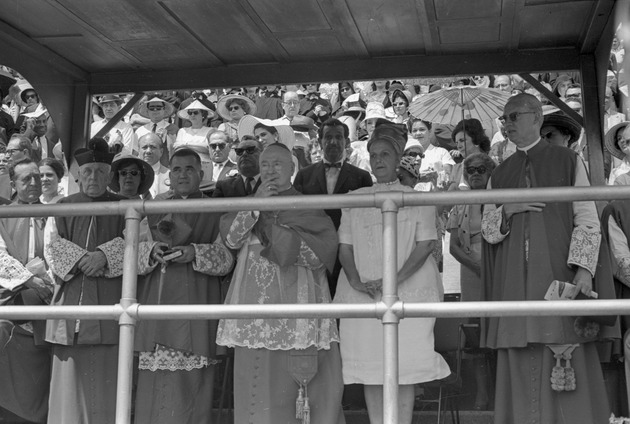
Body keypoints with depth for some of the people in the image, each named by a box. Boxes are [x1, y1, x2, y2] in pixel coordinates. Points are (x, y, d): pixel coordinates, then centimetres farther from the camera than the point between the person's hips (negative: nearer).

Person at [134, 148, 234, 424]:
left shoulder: (214, 211, 12)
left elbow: (227, 258, 3)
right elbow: (133, 251, 12)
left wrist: (195, 253, -12)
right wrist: (152, 251, -8)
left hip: (193, 303, -2)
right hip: (155, 302, 3)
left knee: (188, 385, -8)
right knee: (152, 386, -1)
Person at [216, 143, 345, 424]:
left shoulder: (310, 206, 13)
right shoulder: (246, 205, 21)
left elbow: (324, 251, -2)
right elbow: (231, 237, 2)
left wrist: (274, 232, -6)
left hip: (300, 300, -2)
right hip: (258, 300, 2)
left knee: (316, 379, -9)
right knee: (260, 377, -4)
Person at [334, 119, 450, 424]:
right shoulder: (355, 199, 14)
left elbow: (425, 244, -3)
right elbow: (345, 245, 8)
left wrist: (395, 280, -16)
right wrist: (355, 280, -11)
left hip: (408, 291, -2)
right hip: (362, 293, 2)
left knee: (404, 368, -4)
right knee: (370, 366, 2)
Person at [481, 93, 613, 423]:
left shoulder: (568, 161, 7)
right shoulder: (499, 175, 17)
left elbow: (587, 218, 0)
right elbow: (487, 230, 14)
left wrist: (584, 267, -13)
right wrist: (507, 210, -7)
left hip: (558, 273, -3)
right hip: (515, 282, 3)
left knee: (568, 368, -6)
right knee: (522, 367, 0)